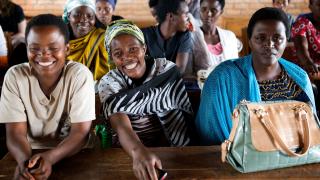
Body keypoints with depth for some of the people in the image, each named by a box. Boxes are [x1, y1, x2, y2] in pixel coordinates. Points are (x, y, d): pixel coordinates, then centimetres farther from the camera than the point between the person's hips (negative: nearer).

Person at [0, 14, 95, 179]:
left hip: (73, 156, -1)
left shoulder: (80, 75, -12)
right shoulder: (14, 76, -7)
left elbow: (81, 132, -15)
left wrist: (49, 157, -32)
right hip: (29, 155, 1)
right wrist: (24, 161, -32)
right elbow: (15, 133, -11)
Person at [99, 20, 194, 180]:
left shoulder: (166, 69, -7)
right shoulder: (108, 83, -10)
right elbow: (121, 126, -27)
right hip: (128, 151, -2)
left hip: (169, 147, 3)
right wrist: (138, 153, -46)